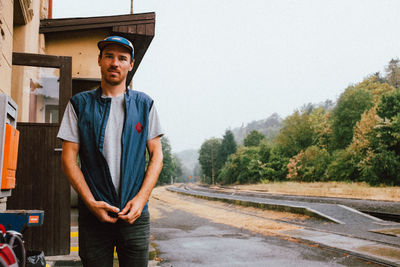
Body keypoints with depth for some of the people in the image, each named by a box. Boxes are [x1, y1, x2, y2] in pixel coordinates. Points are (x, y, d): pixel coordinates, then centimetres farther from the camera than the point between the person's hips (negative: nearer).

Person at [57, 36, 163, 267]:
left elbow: (156, 155, 5)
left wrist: (140, 200, -7)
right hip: (93, 214, 0)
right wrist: (91, 203, -9)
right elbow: (69, 158, 2)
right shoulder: (80, 104, 6)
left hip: (136, 214, 1)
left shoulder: (144, 104, 8)